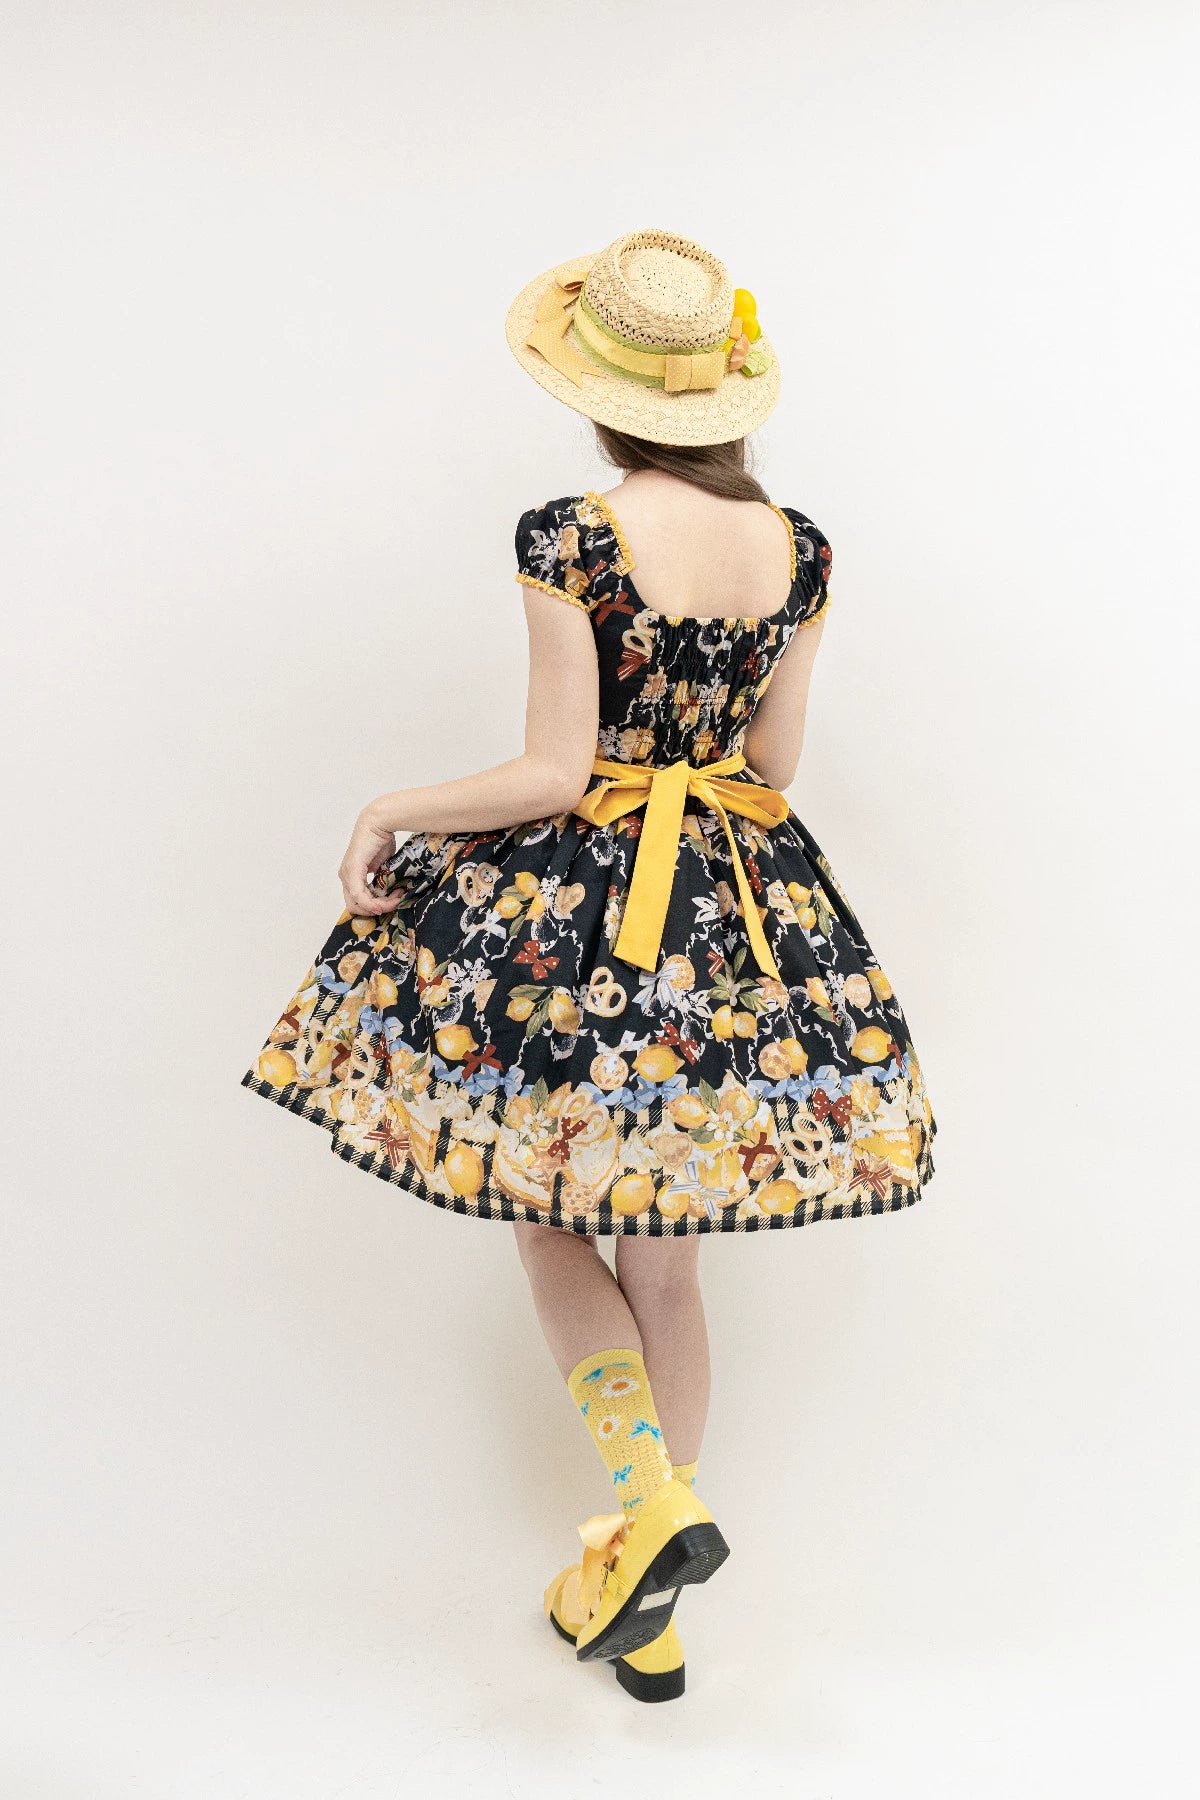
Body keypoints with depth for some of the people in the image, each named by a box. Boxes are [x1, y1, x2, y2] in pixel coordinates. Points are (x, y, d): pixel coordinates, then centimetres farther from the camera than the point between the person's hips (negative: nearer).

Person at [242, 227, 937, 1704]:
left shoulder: (569, 537, -15)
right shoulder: (799, 547, 1)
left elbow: (553, 774, -15)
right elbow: (774, 761, 8)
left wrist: (390, 813, 0)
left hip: (569, 912, -5)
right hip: (739, 915, 5)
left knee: (548, 1224, 16)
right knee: (665, 1263, 15)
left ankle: (654, 1500, -1)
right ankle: (643, 1610, 26)